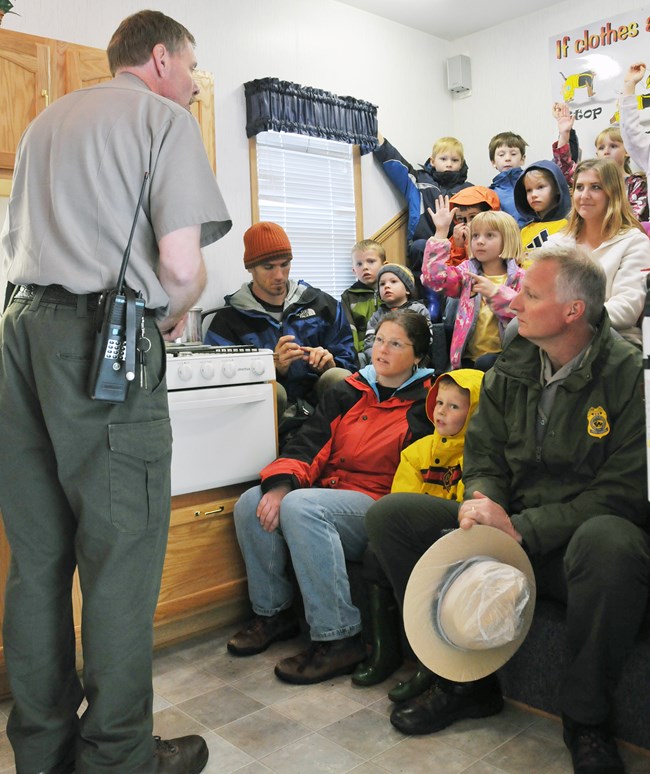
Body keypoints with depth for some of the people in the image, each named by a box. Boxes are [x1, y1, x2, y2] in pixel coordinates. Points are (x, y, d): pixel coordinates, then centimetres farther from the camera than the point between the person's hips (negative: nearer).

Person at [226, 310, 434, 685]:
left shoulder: (424, 404, -1)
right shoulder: (349, 392, 15)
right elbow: (309, 443, 5)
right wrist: (280, 484, -16)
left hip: (379, 508, -6)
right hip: (329, 493, 6)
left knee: (301, 507, -32)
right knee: (251, 503, -16)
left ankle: (339, 639, -23)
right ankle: (273, 612, 3)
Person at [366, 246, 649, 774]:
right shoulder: (509, 372, 6)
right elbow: (484, 455, 10)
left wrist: (523, 528, -22)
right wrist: (481, 502, -15)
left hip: (580, 538, -5)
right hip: (509, 528, 6)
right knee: (390, 516, -9)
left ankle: (586, 718, -14)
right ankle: (468, 680, 0)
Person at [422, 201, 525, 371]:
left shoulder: (518, 277, 3)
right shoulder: (467, 271, 10)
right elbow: (433, 276, -8)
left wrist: (495, 292, -21)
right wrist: (441, 232, -9)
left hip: (503, 356, -2)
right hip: (468, 357, 2)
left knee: (486, 363, -30)